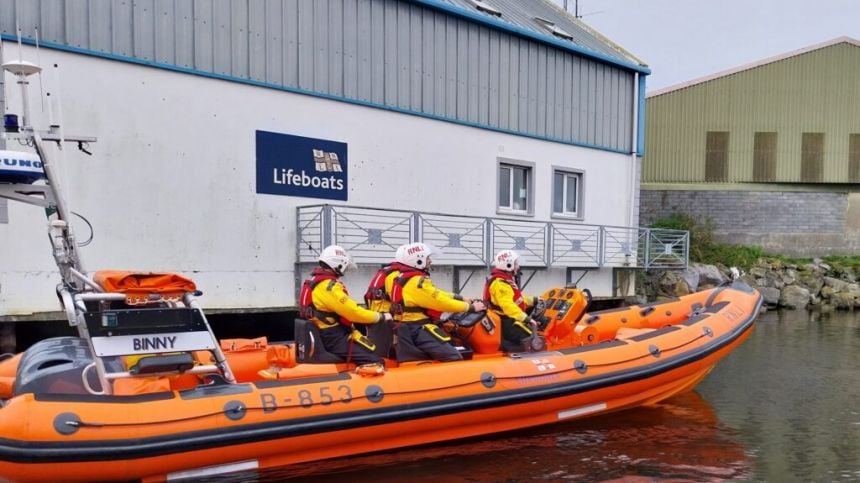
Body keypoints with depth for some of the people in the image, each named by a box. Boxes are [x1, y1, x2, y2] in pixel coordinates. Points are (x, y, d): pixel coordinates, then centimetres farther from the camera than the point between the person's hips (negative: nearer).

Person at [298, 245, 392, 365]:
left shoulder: (316, 281, 12)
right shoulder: (329, 286, -21)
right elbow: (353, 312, -21)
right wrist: (381, 317, -9)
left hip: (325, 334, 11)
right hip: (335, 337, -11)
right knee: (375, 361, -17)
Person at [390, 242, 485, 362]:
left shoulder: (406, 278, 14)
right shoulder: (417, 281, -19)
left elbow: (436, 295, 16)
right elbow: (442, 303, -17)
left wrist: (461, 298, 11)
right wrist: (471, 307, -8)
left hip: (408, 329, 11)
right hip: (419, 329, -11)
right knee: (455, 358, -12)